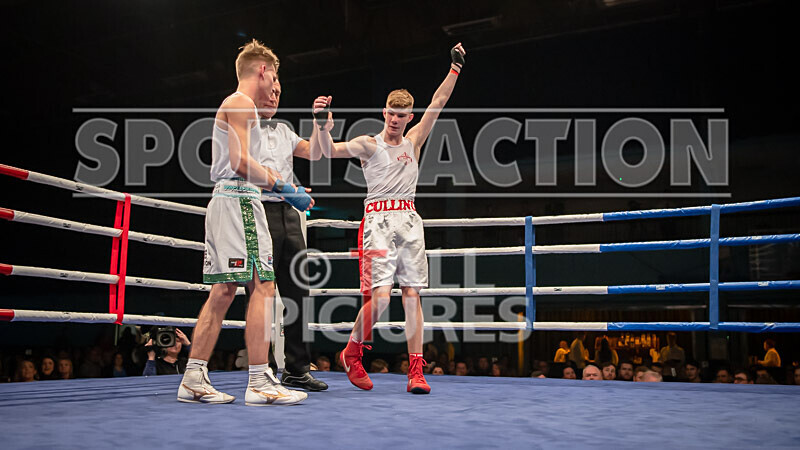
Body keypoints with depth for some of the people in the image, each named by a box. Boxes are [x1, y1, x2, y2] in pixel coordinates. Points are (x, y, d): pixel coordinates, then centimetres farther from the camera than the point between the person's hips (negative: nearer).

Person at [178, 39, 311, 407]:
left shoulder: (234, 105, 26)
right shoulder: (242, 104, -5)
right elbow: (241, 162, -16)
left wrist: (281, 187, 18)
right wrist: (281, 186, -10)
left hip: (224, 201, 10)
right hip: (238, 200, -10)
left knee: (222, 293, 8)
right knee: (262, 286, -11)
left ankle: (194, 380, 9)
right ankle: (260, 382, -12)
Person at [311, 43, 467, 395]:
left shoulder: (413, 142, 18)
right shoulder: (368, 145, 7)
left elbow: (438, 104, 18)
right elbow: (328, 151, -5)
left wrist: (455, 67, 17)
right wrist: (322, 123, -22)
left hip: (409, 221, 4)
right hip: (379, 219, -4)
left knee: (412, 294, -2)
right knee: (379, 296, -13)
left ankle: (416, 371, -2)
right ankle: (352, 352, 11)